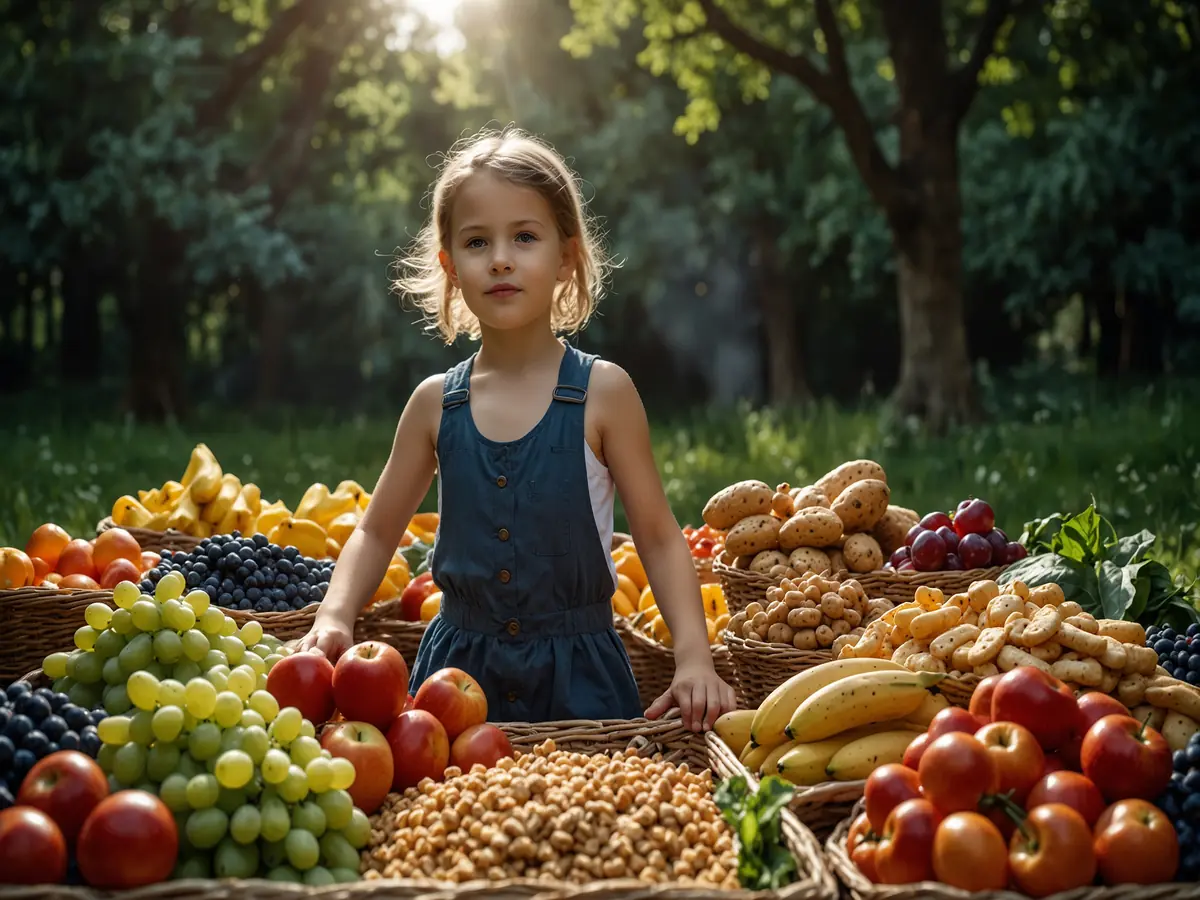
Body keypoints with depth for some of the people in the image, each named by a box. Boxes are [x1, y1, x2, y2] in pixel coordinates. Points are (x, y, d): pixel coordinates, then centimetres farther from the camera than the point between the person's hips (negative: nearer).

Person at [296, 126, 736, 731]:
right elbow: (377, 532, 10)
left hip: (578, 678, -2)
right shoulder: (435, 403, 1)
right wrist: (335, 617, -7)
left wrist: (694, 659, -15)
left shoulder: (603, 393, -6)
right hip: (459, 670, 2)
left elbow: (658, 538, -3)